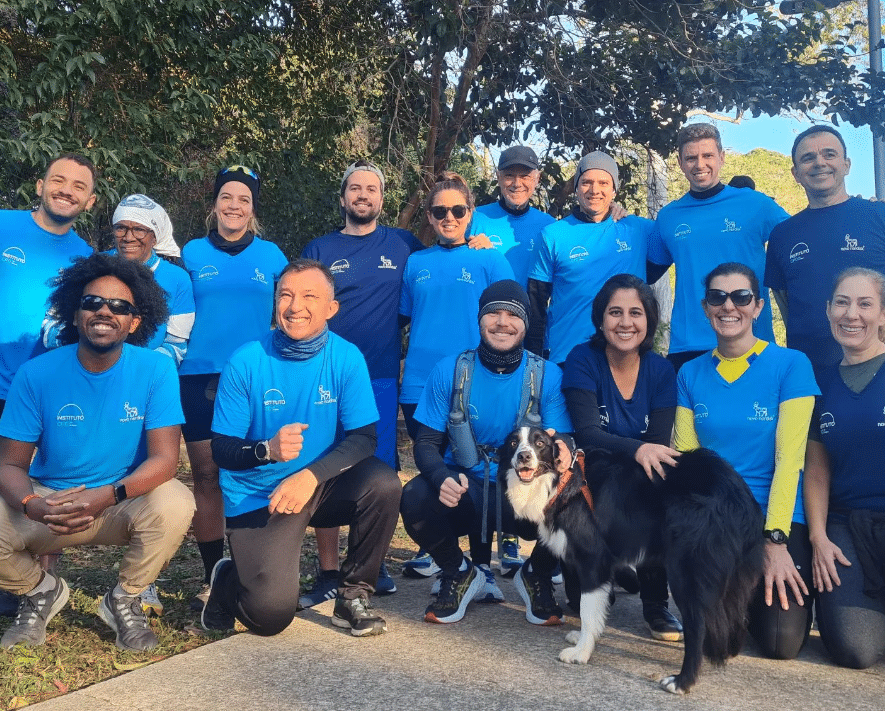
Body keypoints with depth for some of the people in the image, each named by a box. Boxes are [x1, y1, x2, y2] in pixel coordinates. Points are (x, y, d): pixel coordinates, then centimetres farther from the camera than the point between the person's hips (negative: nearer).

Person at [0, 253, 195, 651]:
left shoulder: (156, 370, -14)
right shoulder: (37, 373, -9)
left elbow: (164, 460, -19)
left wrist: (108, 496, -37)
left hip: (126, 502, -1)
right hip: (51, 503, 2)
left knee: (175, 504, -33)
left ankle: (124, 600, 0)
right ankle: (42, 592, 11)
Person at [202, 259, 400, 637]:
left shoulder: (347, 358, -7)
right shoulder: (246, 362, -11)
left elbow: (363, 439, -11)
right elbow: (221, 450, -9)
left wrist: (310, 474, -27)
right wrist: (267, 450, -31)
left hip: (321, 487, 2)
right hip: (257, 498, -2)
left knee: (383, 483, -27)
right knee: (271, 614, -16)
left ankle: (353, 596, -5)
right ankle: (228, 579, 22)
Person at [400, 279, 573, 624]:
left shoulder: (548, 376, -4)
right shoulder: (449, 371, -3)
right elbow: (426, 443, -3)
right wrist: (441, 477, -27)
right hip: (463, 491, 0)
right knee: (415, 498, -30)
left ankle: (536, 576, 6)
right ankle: (460, 573, 5)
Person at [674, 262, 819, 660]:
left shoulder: (790, 365, -4)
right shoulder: (690, 374, 6)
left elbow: (789, 459, -10)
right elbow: (684, 457, 2)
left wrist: (775, 539, -17)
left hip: (778, 518, -2)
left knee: (781, 641, -19)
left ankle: (767, 593, 16)